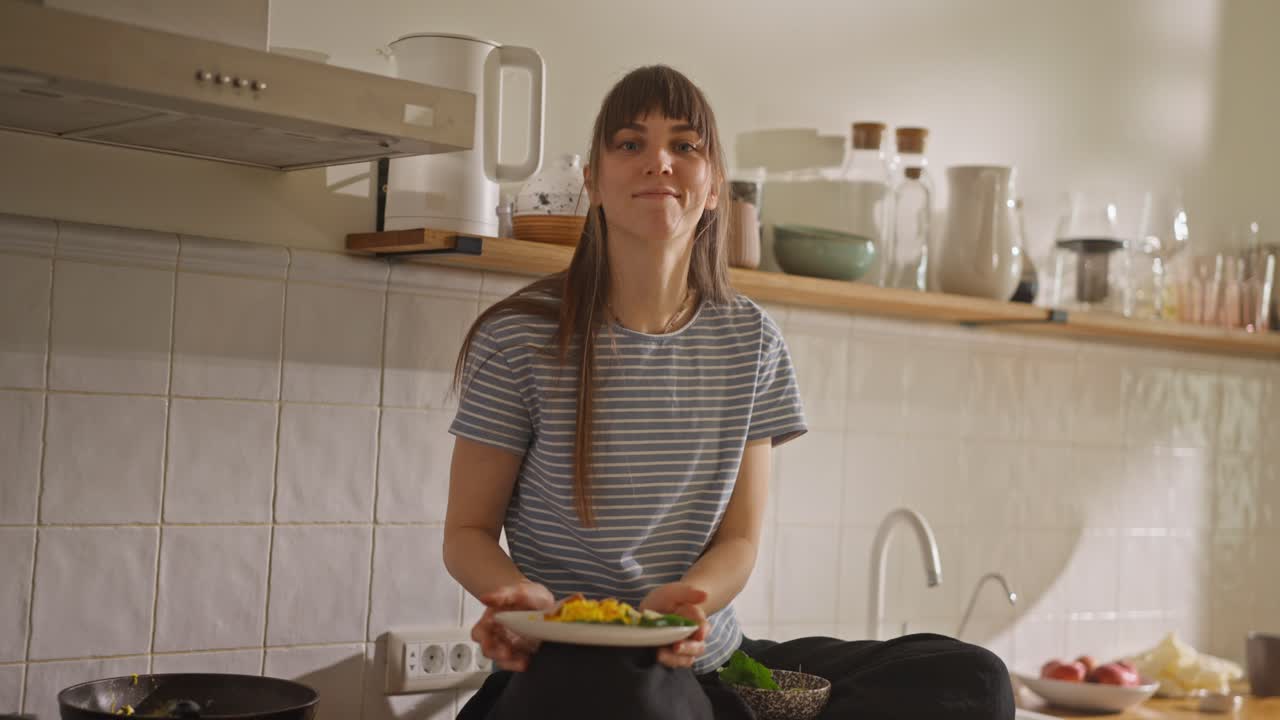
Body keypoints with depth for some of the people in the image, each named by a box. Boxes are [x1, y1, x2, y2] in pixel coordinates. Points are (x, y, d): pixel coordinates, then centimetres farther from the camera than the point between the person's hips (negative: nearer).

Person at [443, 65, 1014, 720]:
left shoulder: (751, 343, 6)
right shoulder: (518, 340, -5)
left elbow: (738, 540, 6)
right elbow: (468, 531, 2)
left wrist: (684, 598, -18)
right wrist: (522, 594, -21)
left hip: (712, 661, 5)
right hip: (573, 664, -5)